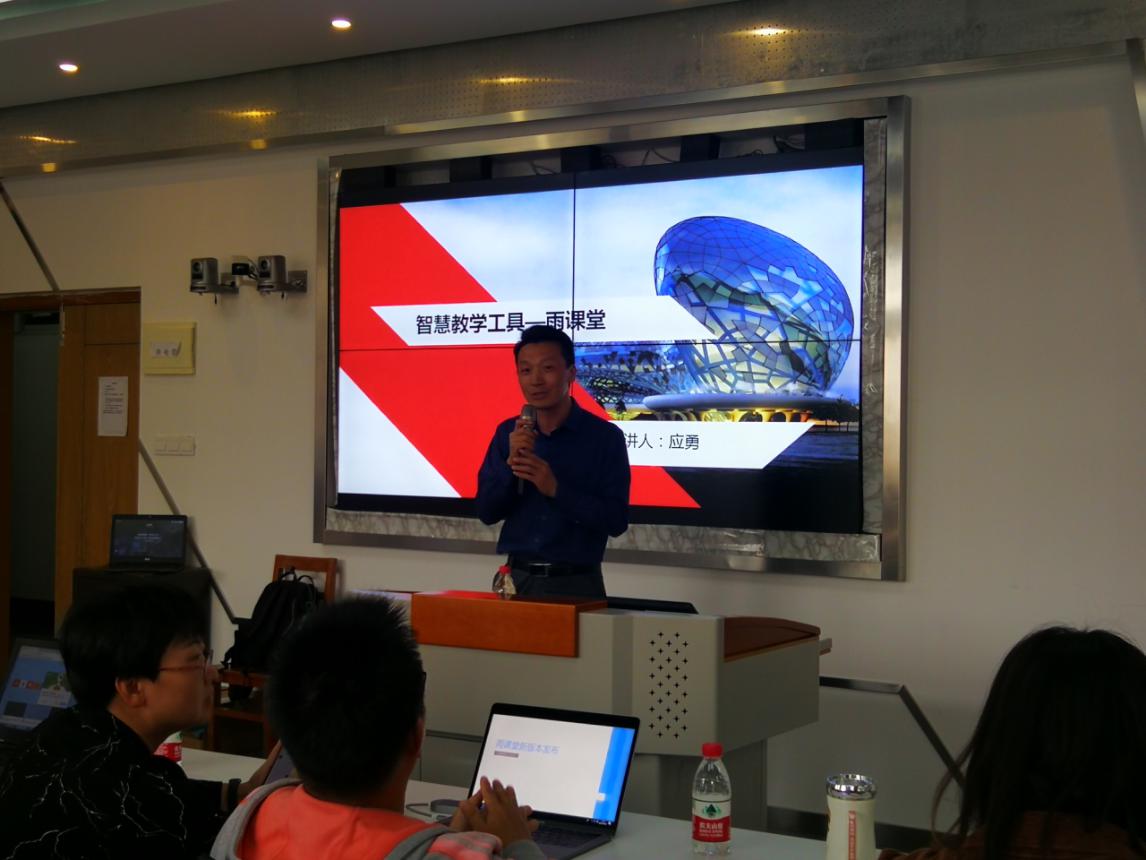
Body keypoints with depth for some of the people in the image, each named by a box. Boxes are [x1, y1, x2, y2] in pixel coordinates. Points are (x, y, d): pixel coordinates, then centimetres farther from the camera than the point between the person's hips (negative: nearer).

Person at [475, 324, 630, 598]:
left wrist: (556, 489, -21)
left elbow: (616, 521, -12)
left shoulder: (605, 437, -7)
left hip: (575, 583, -3)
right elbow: (486, 512, 0)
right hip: (517, 579, 3)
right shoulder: (507, 433, 3)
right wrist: (511, 464, -15)